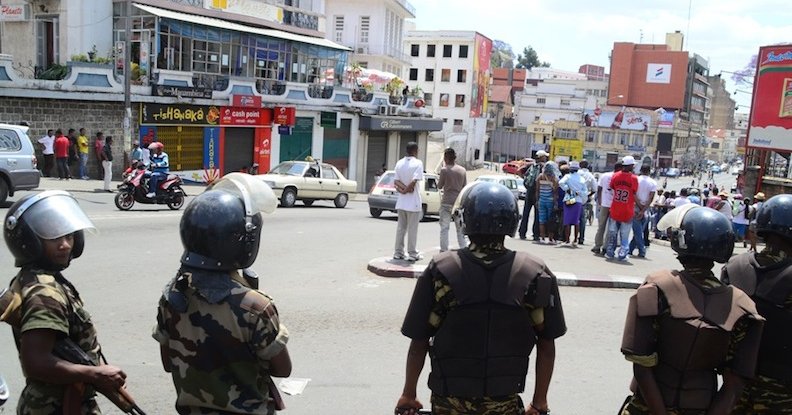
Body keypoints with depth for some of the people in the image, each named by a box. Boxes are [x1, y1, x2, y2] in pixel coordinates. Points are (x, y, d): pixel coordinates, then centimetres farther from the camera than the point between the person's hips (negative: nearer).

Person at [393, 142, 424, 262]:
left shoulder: (399, 163, 8)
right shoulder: (418, 163, -10)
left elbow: (396, 181, -2)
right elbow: (414, 181, -20)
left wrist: (402, 188, -13)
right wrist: (407, 190, -8)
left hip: (401, 201, 6)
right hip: (413, 202, -6)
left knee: (401, 227, 11)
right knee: (412, 228, 0)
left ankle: (398, 252, 14)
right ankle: (412, 254, 4)